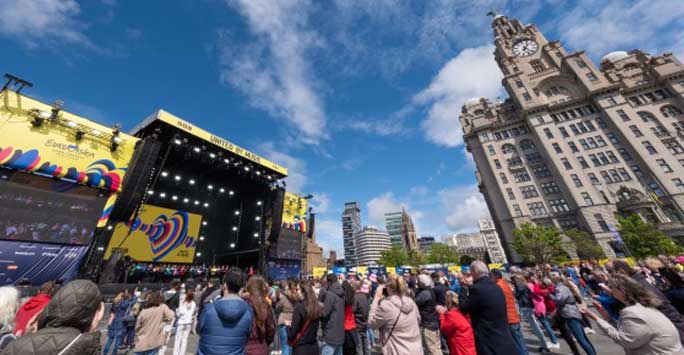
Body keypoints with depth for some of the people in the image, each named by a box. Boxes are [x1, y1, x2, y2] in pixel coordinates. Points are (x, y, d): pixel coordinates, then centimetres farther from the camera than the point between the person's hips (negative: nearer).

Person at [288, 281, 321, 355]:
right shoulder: (317, 307, -3)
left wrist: (288, 326, 4)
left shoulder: (299, 307, -20)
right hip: (314, 347, 6)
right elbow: (315, 328, 8)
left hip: (300, 348, -5)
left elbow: (293, 332, -15)